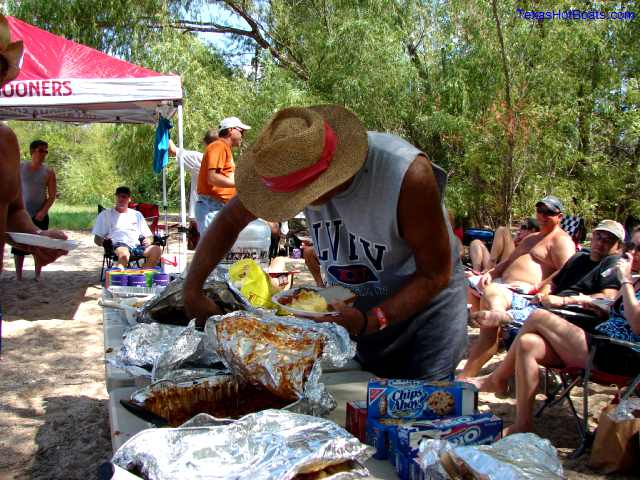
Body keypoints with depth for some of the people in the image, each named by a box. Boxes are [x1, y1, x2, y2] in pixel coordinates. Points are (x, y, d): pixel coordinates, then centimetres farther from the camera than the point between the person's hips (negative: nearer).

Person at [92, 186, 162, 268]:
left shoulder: (137, 215, 29)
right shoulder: (105, 214, 21)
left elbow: (149, 236, 26)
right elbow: (97, 239, 17)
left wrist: (148, 240, 0)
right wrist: (104, 242, -8)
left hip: (137, 245, 3)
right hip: (119, 245, -3)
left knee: (156, 249, -30)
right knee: (124, 254, -42)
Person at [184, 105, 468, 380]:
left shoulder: (408, 175, -34)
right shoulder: (296, 166, -20)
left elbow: (436, 275, -23)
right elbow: (230, 219, -6)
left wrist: (371, 322, -32)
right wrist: (192, 291, -12)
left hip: (422, 307, -4)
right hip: (351, 309, 4)